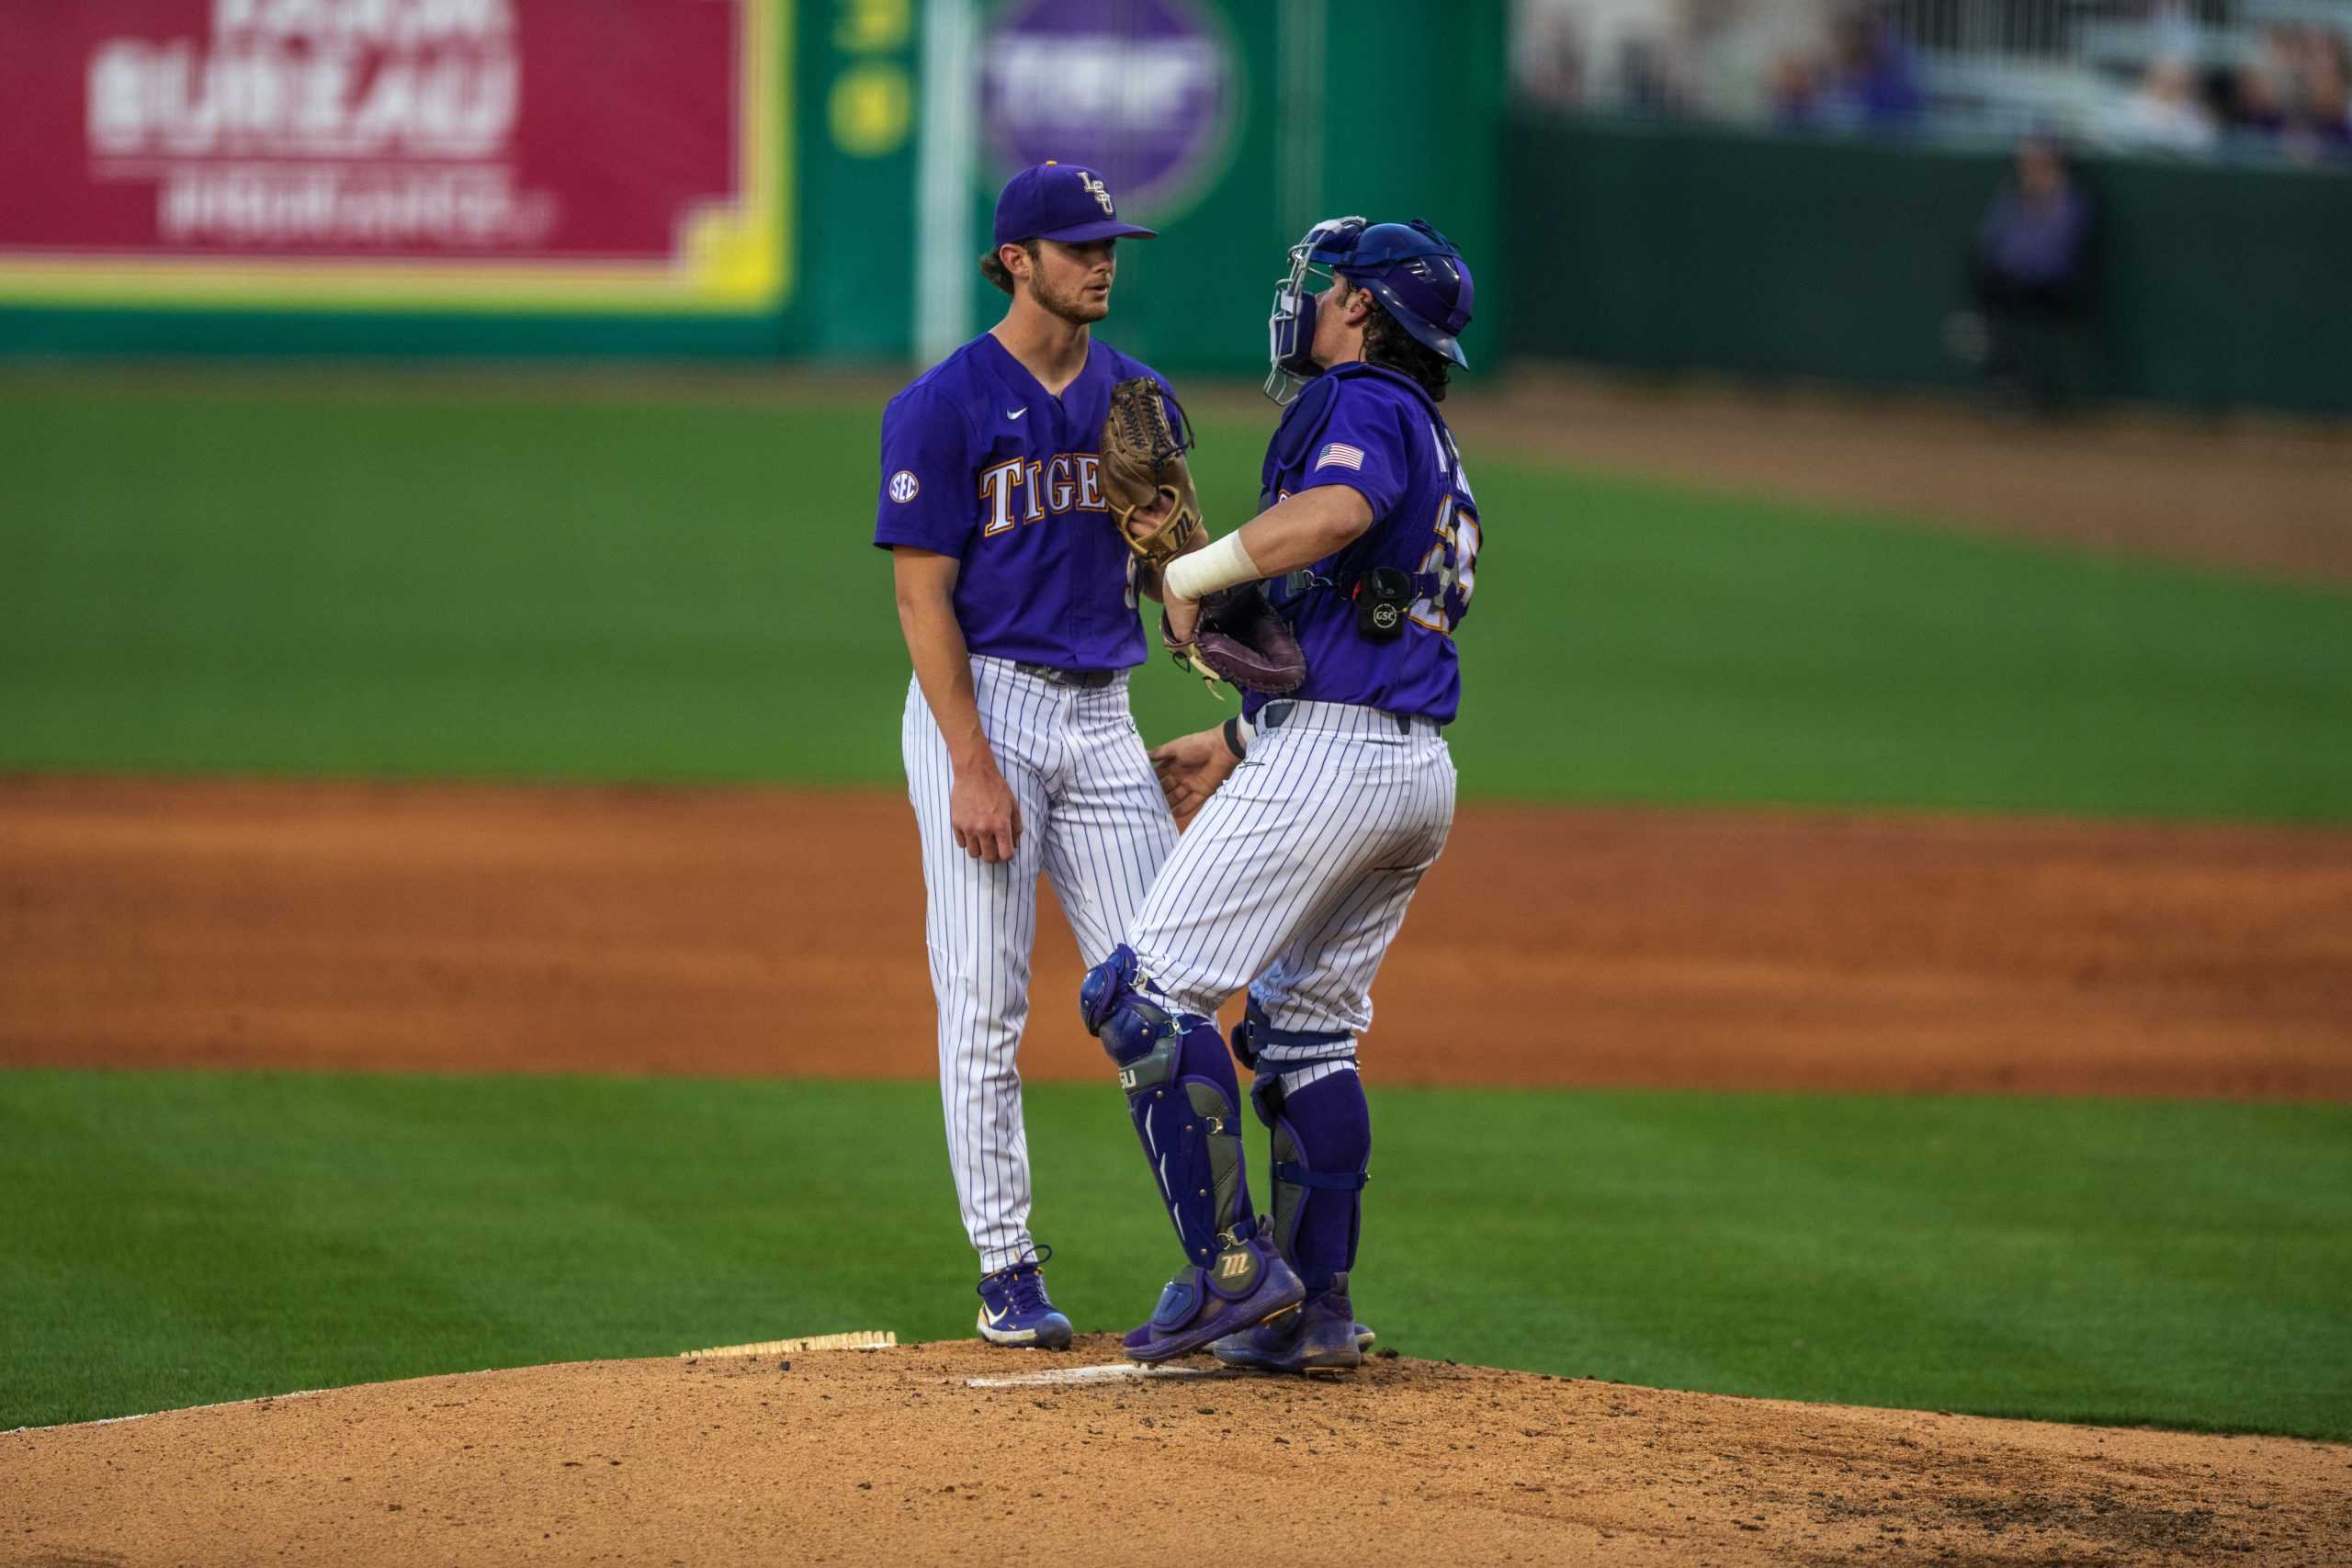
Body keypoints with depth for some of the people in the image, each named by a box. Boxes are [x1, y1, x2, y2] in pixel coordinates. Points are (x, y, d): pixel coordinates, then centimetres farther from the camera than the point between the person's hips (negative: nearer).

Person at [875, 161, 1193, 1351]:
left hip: (1101, 714, 5)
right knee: (985, 1004, -3)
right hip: (983, 706, -5)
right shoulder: (943, 406, -7)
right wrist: (972, 766, -17)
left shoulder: (1136, 397, 10)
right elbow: (924, 596, -10)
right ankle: (1007, 1274, 1)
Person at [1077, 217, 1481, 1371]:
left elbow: (1336, 510, -30)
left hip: (1328, 756, -10)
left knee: (1150, 994, -9)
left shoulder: (1364, 403, -6)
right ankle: (1315, 1311, 14)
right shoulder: (1434, 446, 24)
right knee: (1306, 1027, 17)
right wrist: (1240, 743, 25)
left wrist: (1193, 572, -18)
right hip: (1420, 768, 10)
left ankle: (1234, 1269, -13)